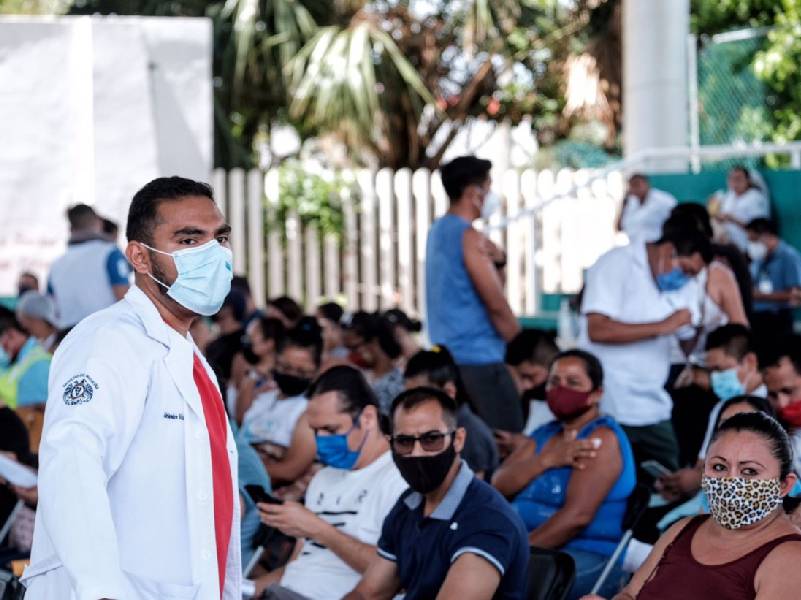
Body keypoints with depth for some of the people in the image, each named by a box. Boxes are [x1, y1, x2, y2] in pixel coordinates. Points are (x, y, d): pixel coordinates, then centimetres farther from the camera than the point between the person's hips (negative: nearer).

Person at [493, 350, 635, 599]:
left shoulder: (601, 439, -6)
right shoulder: (544, 435, 19)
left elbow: (578, 515, -18)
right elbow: (500, 485, 6)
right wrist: (547, 459, -10)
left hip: (587, 559, -7)